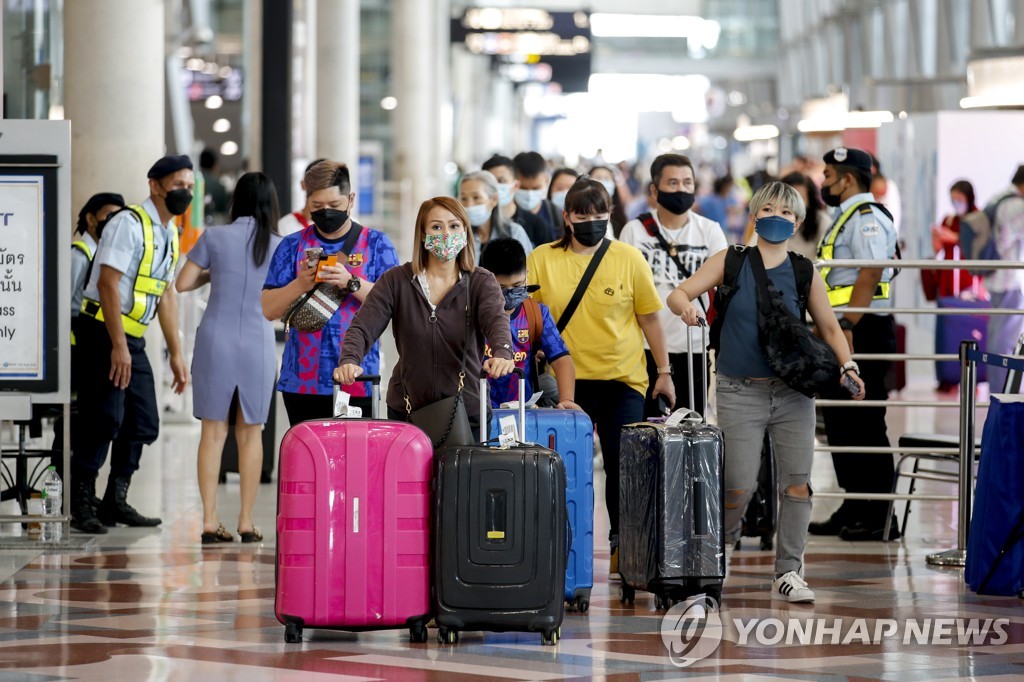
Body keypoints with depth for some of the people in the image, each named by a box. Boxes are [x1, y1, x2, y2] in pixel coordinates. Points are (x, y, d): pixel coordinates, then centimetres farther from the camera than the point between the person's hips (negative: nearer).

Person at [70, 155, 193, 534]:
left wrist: (176, 353, 19)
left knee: (144, 423, 8)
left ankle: (115, 501, 17)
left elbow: (166, 295, 21)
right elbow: (108, 283, -19)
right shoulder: (129, 224, -13)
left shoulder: (169, 234, 14)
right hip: (104, 332, -9)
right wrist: (119, 346, -23)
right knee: (105, 419, -12)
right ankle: (81, 505, -5)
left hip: (133, 337, 9)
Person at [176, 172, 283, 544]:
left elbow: (182, 284, 2)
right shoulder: (279, 246, -1)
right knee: (250, 433, 9)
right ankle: (246, 521, 8)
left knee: (213, 431, 4)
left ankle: (210, 519, -1)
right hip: (258, 343, 0)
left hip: (215, 338, 0)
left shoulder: (215, 237, -3)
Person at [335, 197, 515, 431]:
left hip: (467, 410, -1)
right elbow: (363, 327, -8)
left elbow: (496, 321, -20)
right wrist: (349, 361, -31)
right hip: (407, 410, 1)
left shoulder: (481, 282, -1)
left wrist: (502, 353, -43)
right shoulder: (396, 281, 1)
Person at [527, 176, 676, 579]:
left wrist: (664, 372, 8)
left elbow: (649, 317, 7)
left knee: (622, 465, -2)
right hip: (568, 381, 0)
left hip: (622, 379, 0)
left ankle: (621, 548, 10)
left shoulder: (629, 259, 2)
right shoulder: (542, 260, 2)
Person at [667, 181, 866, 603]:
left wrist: (847, 366, -6)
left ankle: (788, 572, 7)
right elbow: (678, 294, 0)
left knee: (797, 481, -3)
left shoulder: (804, 274, 5)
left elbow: (830, 329, 11)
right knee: (740, 487, -5)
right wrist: (685, 307, -24)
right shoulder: (730, 263, 2)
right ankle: (720, 548, 24)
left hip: (793, 393, 2)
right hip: (740, 393, -2)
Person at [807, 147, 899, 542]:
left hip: (862, 331, -11)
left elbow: (870, 275, -21)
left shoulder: (866, 217, -12)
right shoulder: (848, 217, 20)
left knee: (864, 425, -8)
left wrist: (848, 327, -25)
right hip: (845, 334, 11)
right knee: (840, 422, 13)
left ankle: (877, 518, -5)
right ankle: (854, 511, 19)